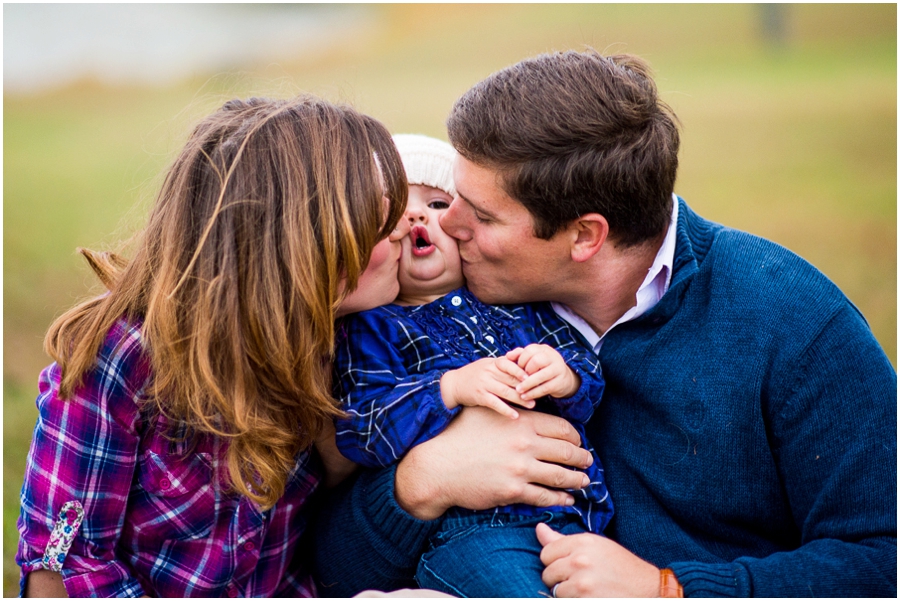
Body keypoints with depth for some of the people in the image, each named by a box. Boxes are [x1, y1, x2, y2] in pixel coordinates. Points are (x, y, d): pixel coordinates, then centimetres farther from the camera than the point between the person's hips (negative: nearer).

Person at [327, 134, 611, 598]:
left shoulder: (519, 302, 19)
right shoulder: (372, 327, 8)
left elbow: (591, 381, 16)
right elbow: (358, 429, -6)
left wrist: (566, 377, -9)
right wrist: (450, 389, -19)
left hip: (578, 509, 5)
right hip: (469, 524, -4)